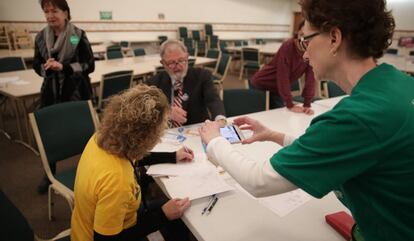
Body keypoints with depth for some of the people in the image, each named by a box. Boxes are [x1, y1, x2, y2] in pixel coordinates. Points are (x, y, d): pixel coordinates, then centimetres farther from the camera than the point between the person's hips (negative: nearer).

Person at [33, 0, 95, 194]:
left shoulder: (78, 36, -8)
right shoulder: (41, 37, 4)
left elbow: (90, 65, -11)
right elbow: (36, 65, 10)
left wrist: (63, 67, -22)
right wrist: (46, 67, -13)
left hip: (76, 92, -4)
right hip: (51, 92, 4)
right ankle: (49, 174, 29)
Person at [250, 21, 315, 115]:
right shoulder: (288, 46, -26)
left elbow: (310, 78, -9)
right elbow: (283, 76, -27)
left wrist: (307, 105, -15)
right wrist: (290, 105, -27)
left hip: (278, 89, 5)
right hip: (261, 84, -5)